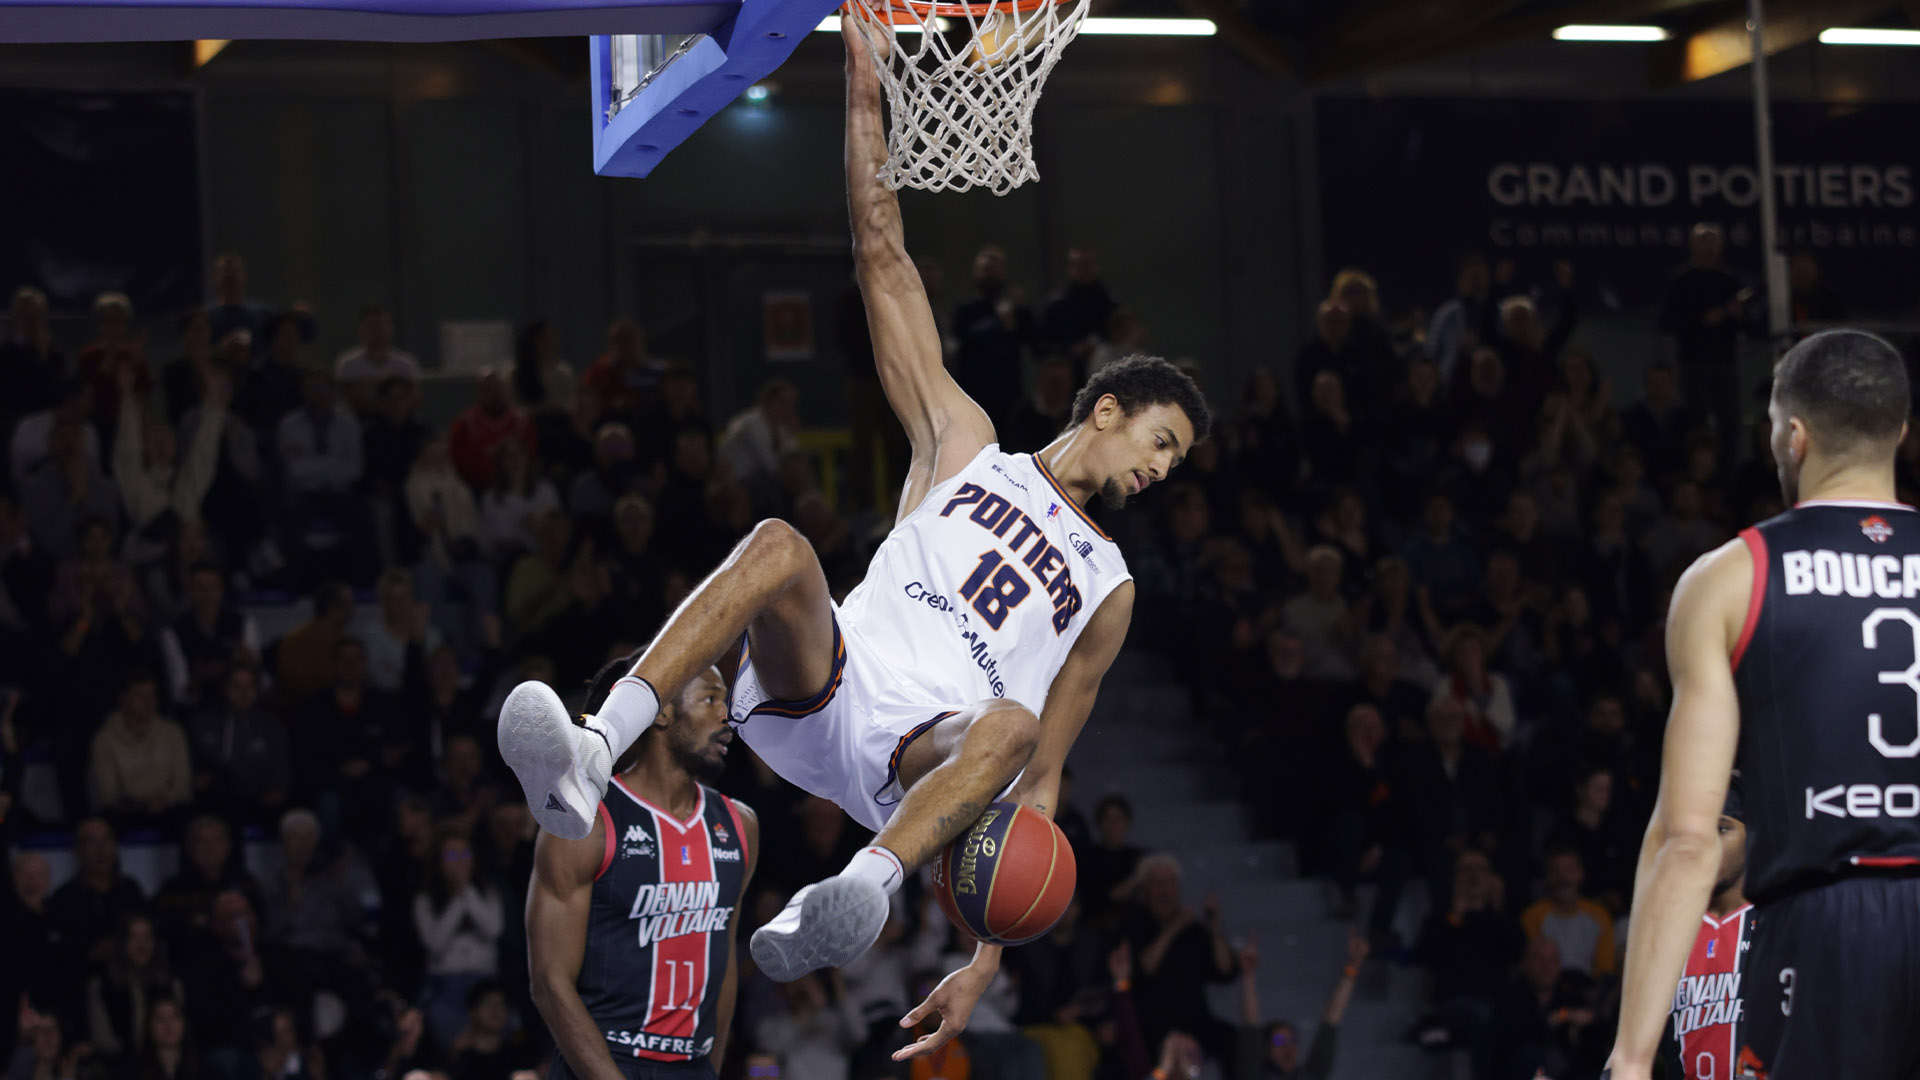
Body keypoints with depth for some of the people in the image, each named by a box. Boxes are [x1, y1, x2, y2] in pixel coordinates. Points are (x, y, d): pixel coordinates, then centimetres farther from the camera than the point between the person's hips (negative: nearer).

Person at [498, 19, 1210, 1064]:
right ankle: (592, 755, -51)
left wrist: (988, 957, 7)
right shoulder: (965, 442, 23)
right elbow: (884, 255, 16)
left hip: (922, 747, 0)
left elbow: (1040, 778, 19)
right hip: (822, 678, 0)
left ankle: (844, 901, -61)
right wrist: (862, 87, 7)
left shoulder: (1107, 587, 25)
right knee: (779, 545, -32)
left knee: (1010, 726, -36)